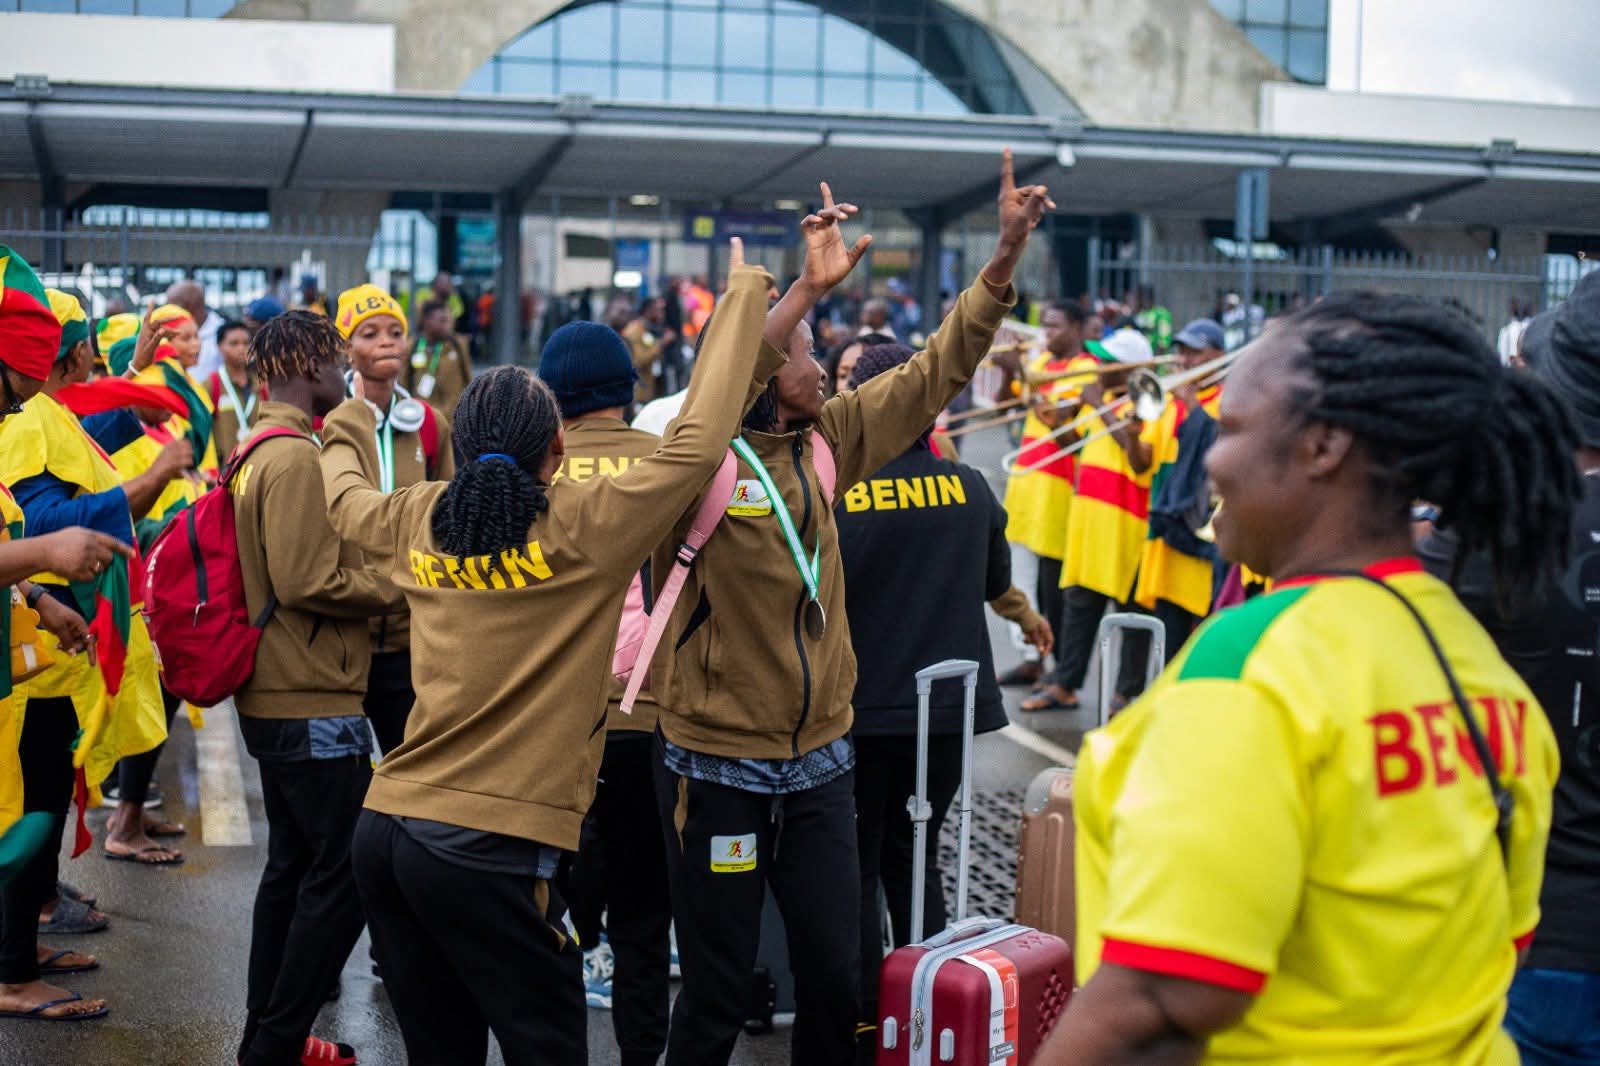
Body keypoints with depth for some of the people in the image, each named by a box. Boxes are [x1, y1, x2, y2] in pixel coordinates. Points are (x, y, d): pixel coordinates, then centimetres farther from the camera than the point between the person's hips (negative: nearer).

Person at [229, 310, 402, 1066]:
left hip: (273, 697, 10)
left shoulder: (256, 453, 13)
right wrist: (393, 589, -10)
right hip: (314, 701, -10)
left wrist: (371, 579, 10)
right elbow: (309, 582, -23)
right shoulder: (295, 458, -17)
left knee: (293, 864, 17)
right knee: (345, 873, -3)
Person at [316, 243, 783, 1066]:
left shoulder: (419, 520, 8)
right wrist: (743, 298, -3)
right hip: (488, 846, -6)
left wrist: (344, 437, 52)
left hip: (387, 827, 7)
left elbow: (345, 495, 30)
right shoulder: (583, 528, -10)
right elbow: (699, 443, -14)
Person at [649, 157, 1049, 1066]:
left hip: (820, 762, 5)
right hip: (719, 771, -5)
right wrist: (808, 289, -36)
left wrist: (1006, 256, 1)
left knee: (838, 977, 12)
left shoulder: (824, 440, 4)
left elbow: (937, 372, 7)